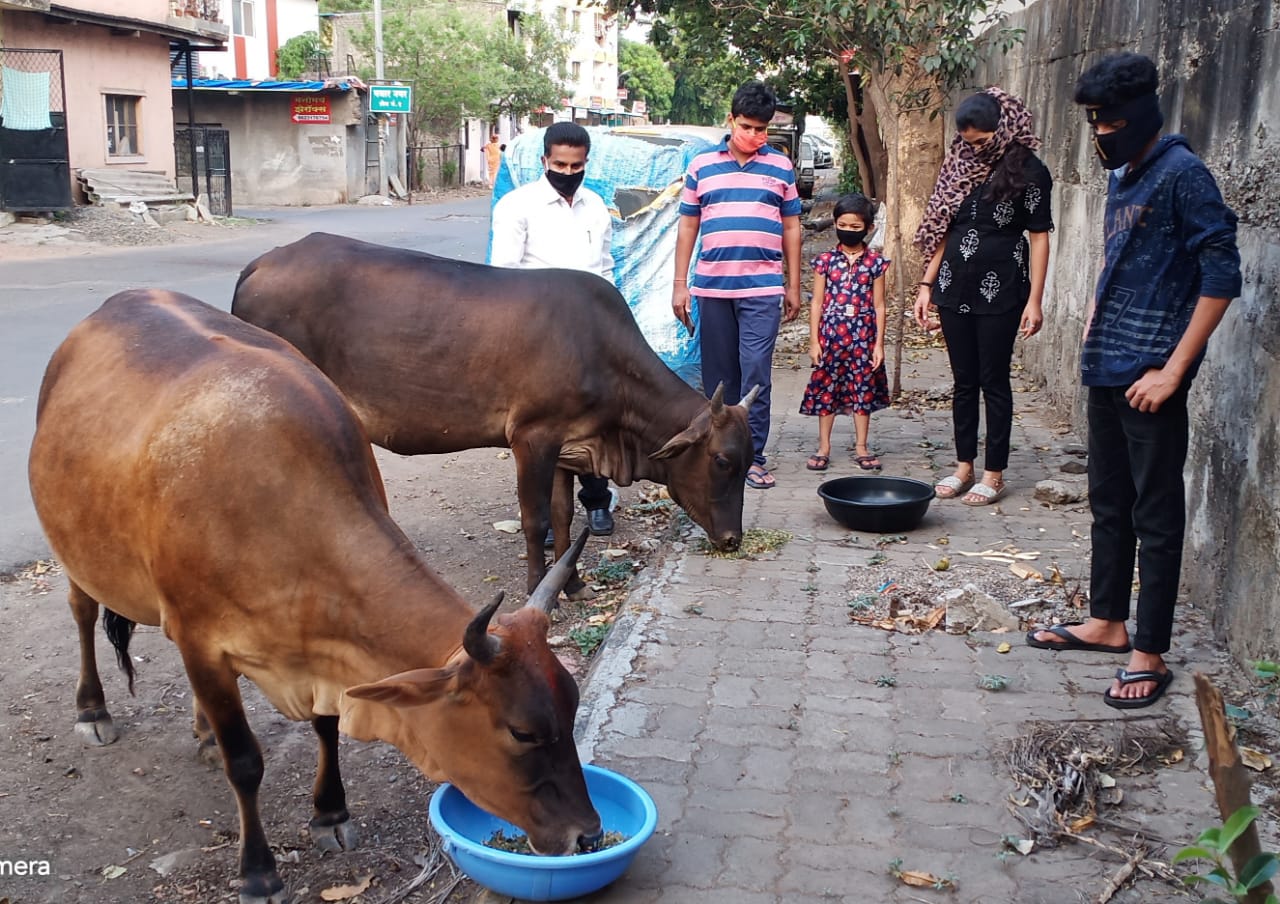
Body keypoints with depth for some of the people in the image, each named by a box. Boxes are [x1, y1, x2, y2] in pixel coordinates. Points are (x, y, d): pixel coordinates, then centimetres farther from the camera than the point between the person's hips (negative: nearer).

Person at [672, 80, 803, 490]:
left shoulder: (781, 167, 7)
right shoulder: (702, 165, 7)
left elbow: (791, 227, 11)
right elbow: (687, 225, 9)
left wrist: (794, 286, 8)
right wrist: (679, 283, 4)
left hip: (762, 287, -1)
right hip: (711, 286, 1)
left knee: (755, 373, -7)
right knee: (718, 375, 8)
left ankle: (753, 456, -1)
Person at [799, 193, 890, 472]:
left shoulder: (875, 262, 1)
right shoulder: (825, 260, 1)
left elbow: (878, 305, 3)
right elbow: (817, 302, 2)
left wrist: (879, 343, 0)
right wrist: (814, 341, -2)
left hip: (863, 336, 0)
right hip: (831, 333, 0)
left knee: (864, 388, 7)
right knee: (826, 389, 5)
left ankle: (861, 447, 17)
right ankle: (823, 447, 15)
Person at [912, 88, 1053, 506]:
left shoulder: (1028, 170, -6)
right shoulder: (961, 165, 8)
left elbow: (1039, 236, -7)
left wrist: (1035, 300, -12)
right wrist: (927, 284, 7)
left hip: (1001, 290, -5)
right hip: (955, 287, 5)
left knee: (993, 380, 1)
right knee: (963, 380, 11)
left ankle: (994, 474, 11)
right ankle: (964, 466, 21)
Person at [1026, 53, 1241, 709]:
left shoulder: (1181, 175, -11)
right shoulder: (1121, 179, 14)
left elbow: (1221, 277, -16)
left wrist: (1173, 370, -18)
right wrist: (1092, 340, 15)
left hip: (1150, 377, -8)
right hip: (1107, 372, 9)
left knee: (1156, 516, -1)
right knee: (1108, 503, 16)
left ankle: (1150, 655, 7)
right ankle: (1107, 623, 29)